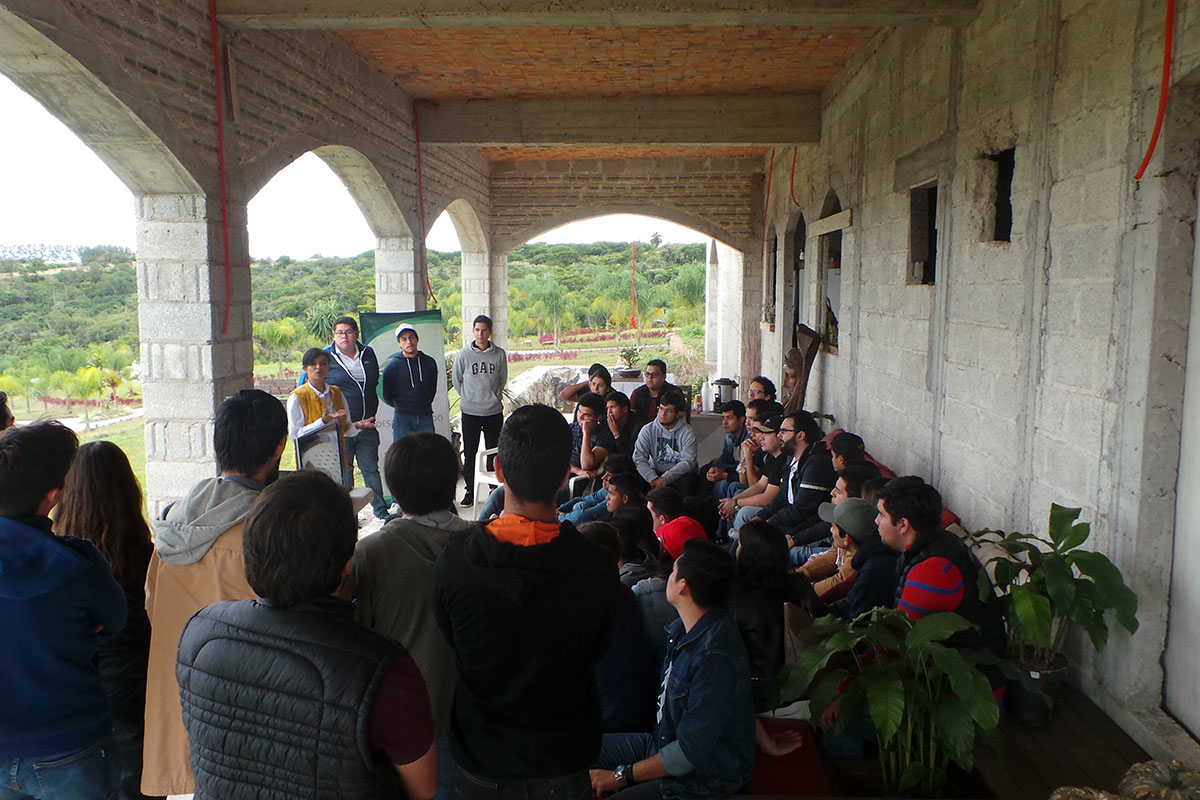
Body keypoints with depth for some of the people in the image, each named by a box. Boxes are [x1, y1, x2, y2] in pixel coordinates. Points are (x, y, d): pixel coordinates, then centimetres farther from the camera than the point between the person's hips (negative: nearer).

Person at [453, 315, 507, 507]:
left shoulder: (499, 354, -3)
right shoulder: (464, 354, -4)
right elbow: (457, 380, 9)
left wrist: (493, 397, 8)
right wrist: (469, 397, 9)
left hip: (494, 412, 0)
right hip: (470, 412, 0)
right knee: (470, 454, 6)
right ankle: (470, 491, 16)